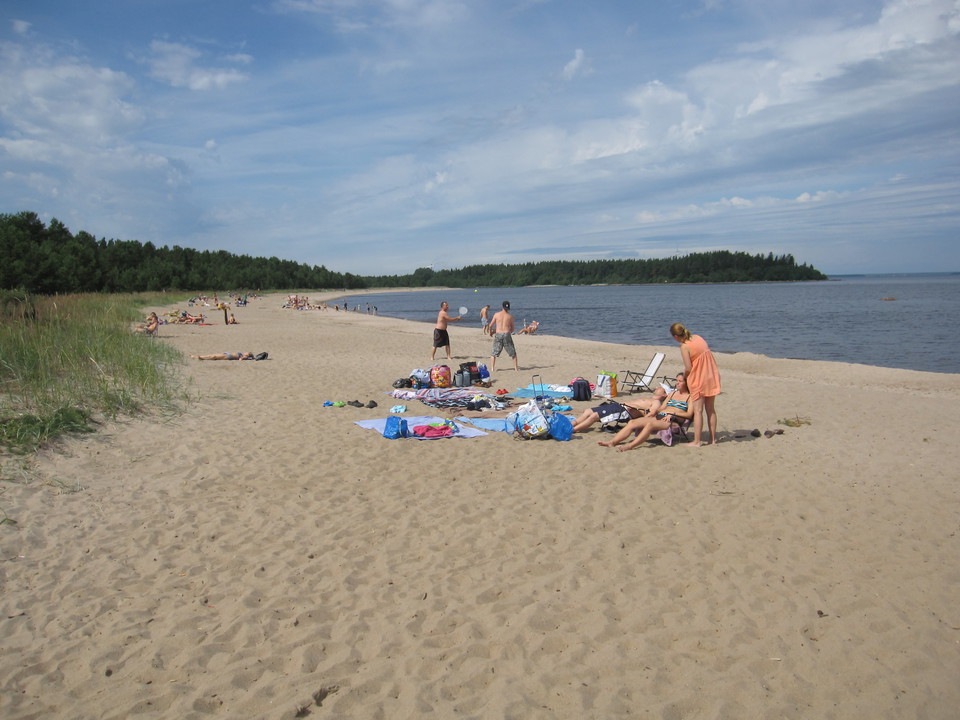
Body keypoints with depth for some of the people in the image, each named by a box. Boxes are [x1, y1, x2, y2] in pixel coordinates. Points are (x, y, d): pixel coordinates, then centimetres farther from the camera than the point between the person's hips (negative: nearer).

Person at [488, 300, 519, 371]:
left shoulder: (497, 315, 3)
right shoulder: (510, 316, 4)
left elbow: (490, 325, 8)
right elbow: (512, 328, 10)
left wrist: (491, 332, 27)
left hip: (498, 334, 0)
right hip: (507, 334, 0)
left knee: (494, 353, 10)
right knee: (513, 352, 15)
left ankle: (492, 368, 2)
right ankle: (516, 367, 17)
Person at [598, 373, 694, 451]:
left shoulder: (690, 396, 10)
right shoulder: (673, 393, 30)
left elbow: (689, 414, -4)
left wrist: (673, 413, -15)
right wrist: (654, 410, 2)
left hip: (672, 421, -7)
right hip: (659, 416, 7)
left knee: (650, 424, -38)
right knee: (632, 422, -16)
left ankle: (631, 445, -52)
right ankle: (611, 442, -28)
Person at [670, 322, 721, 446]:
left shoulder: (684, 347, -16)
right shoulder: (698, 337, 5)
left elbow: (688, 368, -17)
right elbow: (706, 358, 11)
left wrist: (685, 375, 5)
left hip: (698, 380, -7)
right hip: (712, 377, 7)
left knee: (698, 411, -2)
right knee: (711, 410, 13)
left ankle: (696, 441, 0)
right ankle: (713, 439, 19)